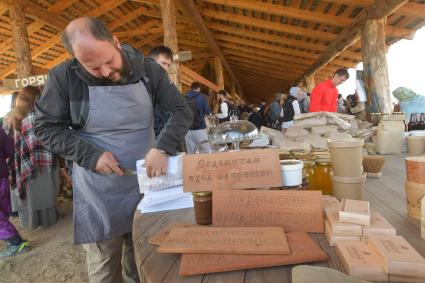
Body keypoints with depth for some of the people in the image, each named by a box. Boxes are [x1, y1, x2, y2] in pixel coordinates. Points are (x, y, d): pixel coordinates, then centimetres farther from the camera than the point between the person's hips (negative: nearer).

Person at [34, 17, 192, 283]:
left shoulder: (148, 69, -7)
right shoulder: (65, 76, -11)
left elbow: (182, 110, -6)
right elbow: (46, 127, -3)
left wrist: (163, 147, -24)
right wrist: (90, 155, -17)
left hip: (145, 183, 2)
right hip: (98, 191, -1)